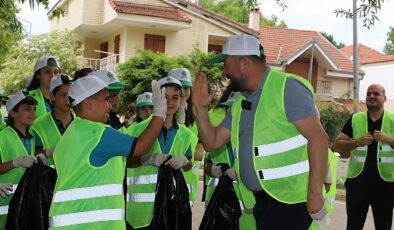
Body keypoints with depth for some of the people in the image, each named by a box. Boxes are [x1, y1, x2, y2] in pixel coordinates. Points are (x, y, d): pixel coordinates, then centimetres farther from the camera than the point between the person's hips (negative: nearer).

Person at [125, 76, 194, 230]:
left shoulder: (185, 133, 7)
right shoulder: (139, 129, -4)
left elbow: (188, 166, 16)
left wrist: (183, 161, -6)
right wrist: (148, 159, -17)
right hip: (143, 199, -3)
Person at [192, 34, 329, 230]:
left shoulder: (287, 87, -12)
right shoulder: (241, 102, 12)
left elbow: (318, 138, -19)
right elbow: (212, 143, 17)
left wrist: (315, 194, -23)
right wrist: (201, 107, 3)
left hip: (290, 199, -8)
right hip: (260, 199, 8)